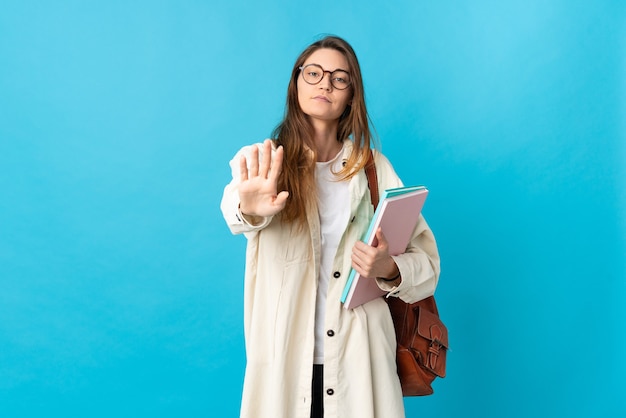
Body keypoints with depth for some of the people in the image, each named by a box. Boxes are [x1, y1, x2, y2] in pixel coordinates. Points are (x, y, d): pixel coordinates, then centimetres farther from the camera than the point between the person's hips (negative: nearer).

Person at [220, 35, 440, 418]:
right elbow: (236, 205, -23)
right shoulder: (260, 161, 0)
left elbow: (427, 262, 2)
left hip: (358, 361, 1)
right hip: (285, 357, -1)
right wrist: (250, 208, -46)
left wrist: (390, 270, -19)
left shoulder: (374, 167, 4)